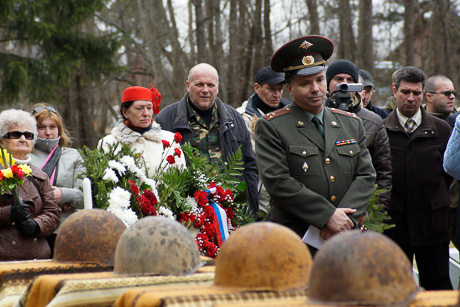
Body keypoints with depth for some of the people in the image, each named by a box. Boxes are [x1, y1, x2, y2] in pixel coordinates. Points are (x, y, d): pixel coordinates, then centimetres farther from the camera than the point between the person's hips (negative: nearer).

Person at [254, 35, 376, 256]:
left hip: (345, 242, 4)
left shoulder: (351, 124, 14)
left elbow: (366, 176, 8)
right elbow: (277, 181, -10)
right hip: (293, 243, -3)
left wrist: (345, 218, -9)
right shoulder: (271, 127, -1)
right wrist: (327, 215, -14)